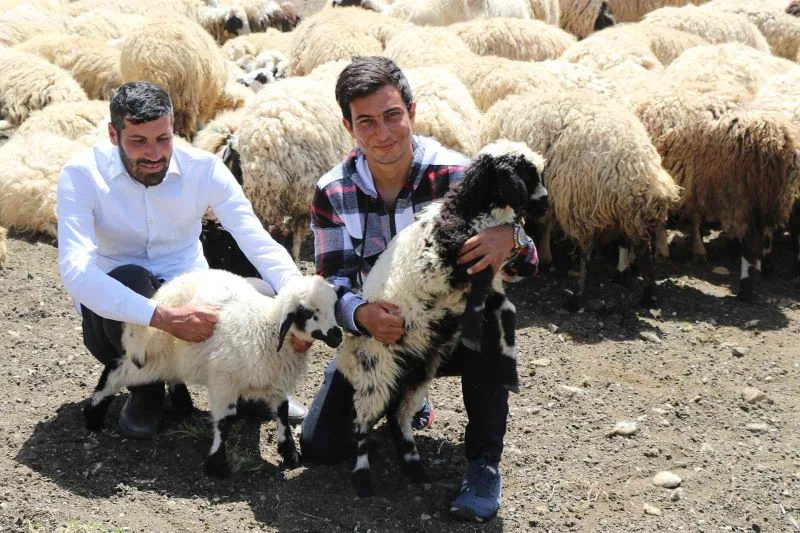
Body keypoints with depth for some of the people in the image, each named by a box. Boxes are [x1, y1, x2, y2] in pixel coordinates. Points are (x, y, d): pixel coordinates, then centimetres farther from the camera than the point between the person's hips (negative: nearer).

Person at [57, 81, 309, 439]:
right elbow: (75, 271, -32)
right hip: (116, 308, -2)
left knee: (266, 300, -24)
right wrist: (162, 318, -45)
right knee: (129, 280, -37)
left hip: (190, 296, 3)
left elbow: (259, 243, -20)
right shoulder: (81, 176, -19)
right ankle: (145, 389, -6)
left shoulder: (204, 168, -11)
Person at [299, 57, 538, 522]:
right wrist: (362, 315, -36)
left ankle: (485, 462, -15)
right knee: (320, 447, -5)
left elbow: (525, 265, -22)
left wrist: (510, 239, -48)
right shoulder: (333, 192, -12)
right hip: (375, 334, 3)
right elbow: (333, 283, -12)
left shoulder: (455, 175, -21)